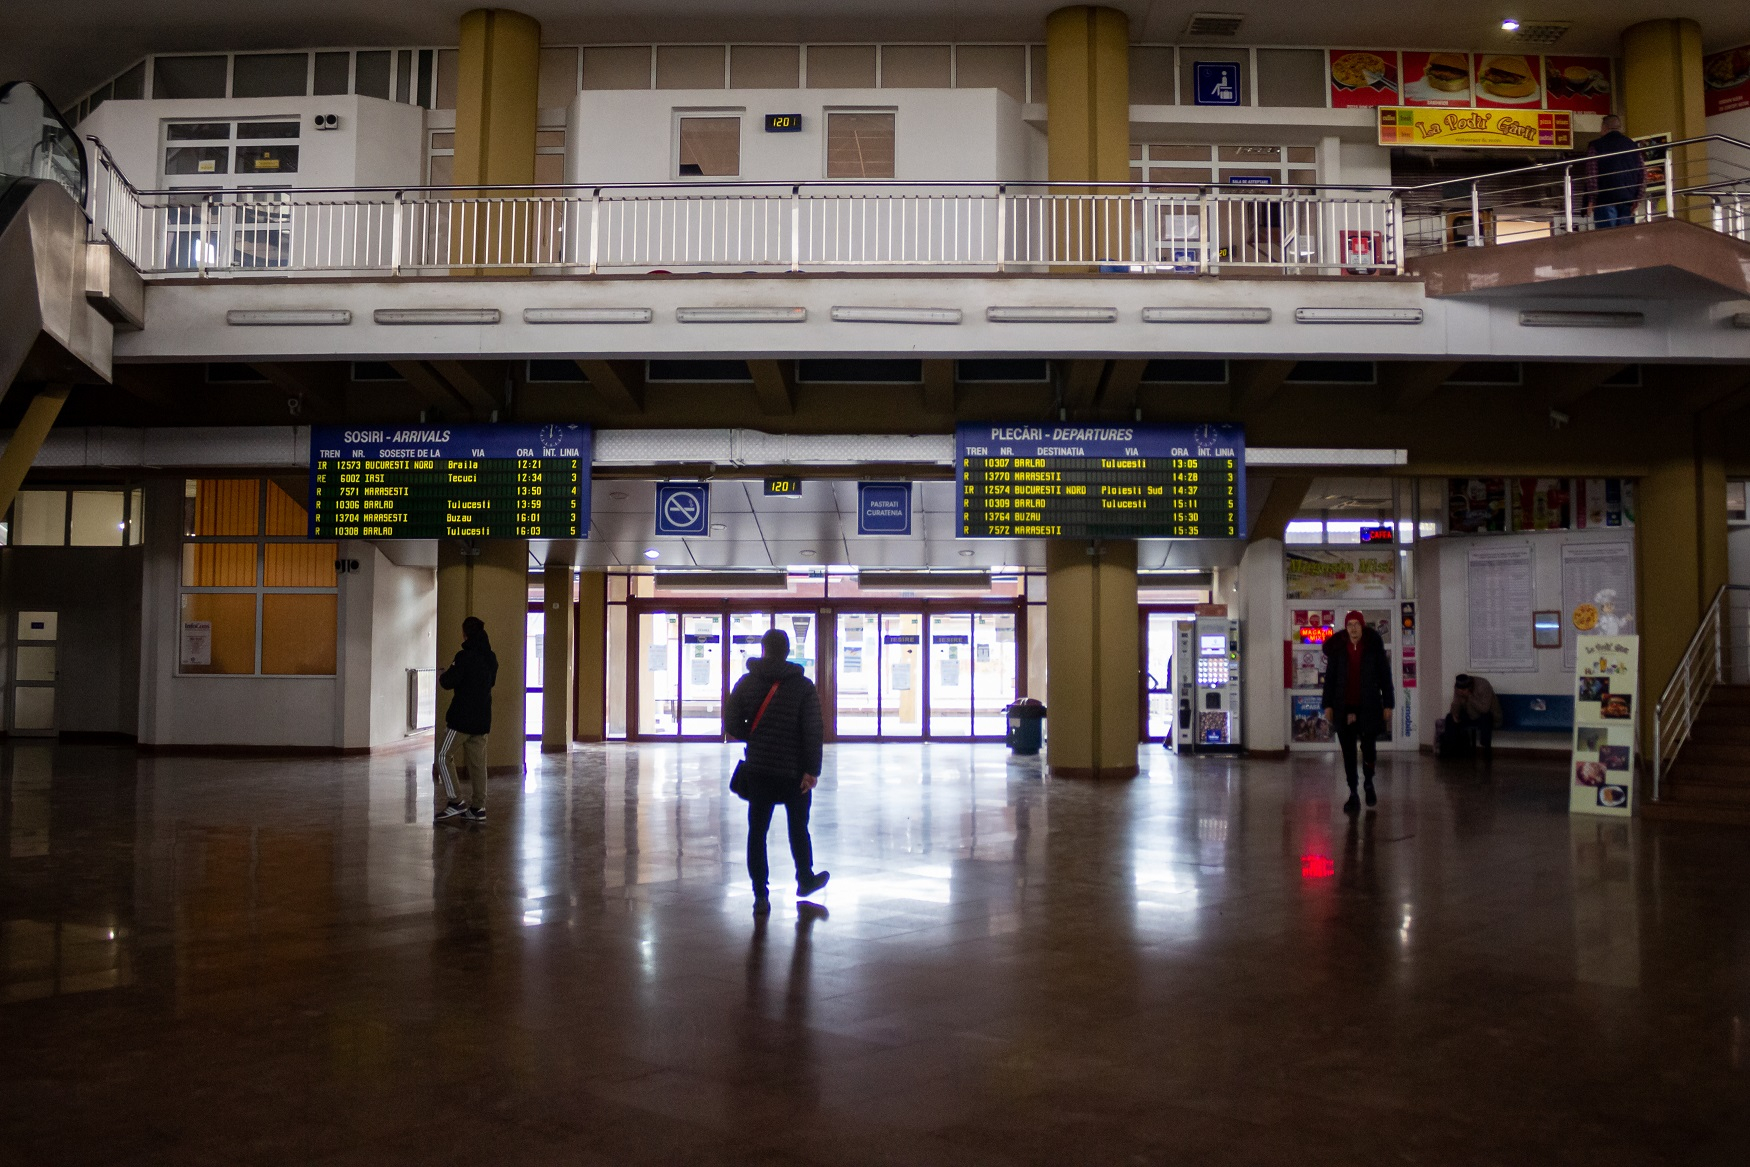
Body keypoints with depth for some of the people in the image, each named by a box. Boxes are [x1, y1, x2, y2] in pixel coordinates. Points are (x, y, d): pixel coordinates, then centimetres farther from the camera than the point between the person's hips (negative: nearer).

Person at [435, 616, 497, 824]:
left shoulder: (465, 656, -14)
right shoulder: (491, 658, 10)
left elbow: (448, 682, -18)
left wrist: (443, 676, 6)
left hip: (462, 717, -7)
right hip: (482, 719, 7)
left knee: (443, 756, 2)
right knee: (477, 762, 9)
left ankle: (455, 802, -5)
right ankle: (478, 808, 9)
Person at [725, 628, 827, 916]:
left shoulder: (746, 683, 0)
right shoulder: (803, 686, -6)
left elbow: (732, 725, -3)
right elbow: (813, 731, -13)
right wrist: (812, 769, -13)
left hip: (758, 770, 1)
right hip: (795, 772, -1)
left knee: (757, 832, 6)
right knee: (799, 829, 18)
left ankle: (761, 896, 3)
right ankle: (805, 881, 32)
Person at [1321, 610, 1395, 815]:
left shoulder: (1374, 646, 1)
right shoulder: (1337, 648, 4)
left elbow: (1385, 675, 3)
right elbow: (1330, 677, 8)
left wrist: (1388, 703, 0)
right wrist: (1328, 704, 3)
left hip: (1368, 706, -1)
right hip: (1344, 708, 1)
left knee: (1368, 747, -1)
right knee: (1348, 751, 3)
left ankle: (1369, 783, 28)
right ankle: (1353, 795, 10)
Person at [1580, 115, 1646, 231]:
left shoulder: (1595, 145, 2)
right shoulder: (1632, 144, 14)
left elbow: (1591, 175, -7)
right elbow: (1643, 173, 9)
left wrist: (1592, 200, -5)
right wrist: (1637, 199, 10)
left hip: (1605, 199, -4)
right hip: (1628, 198, 4)